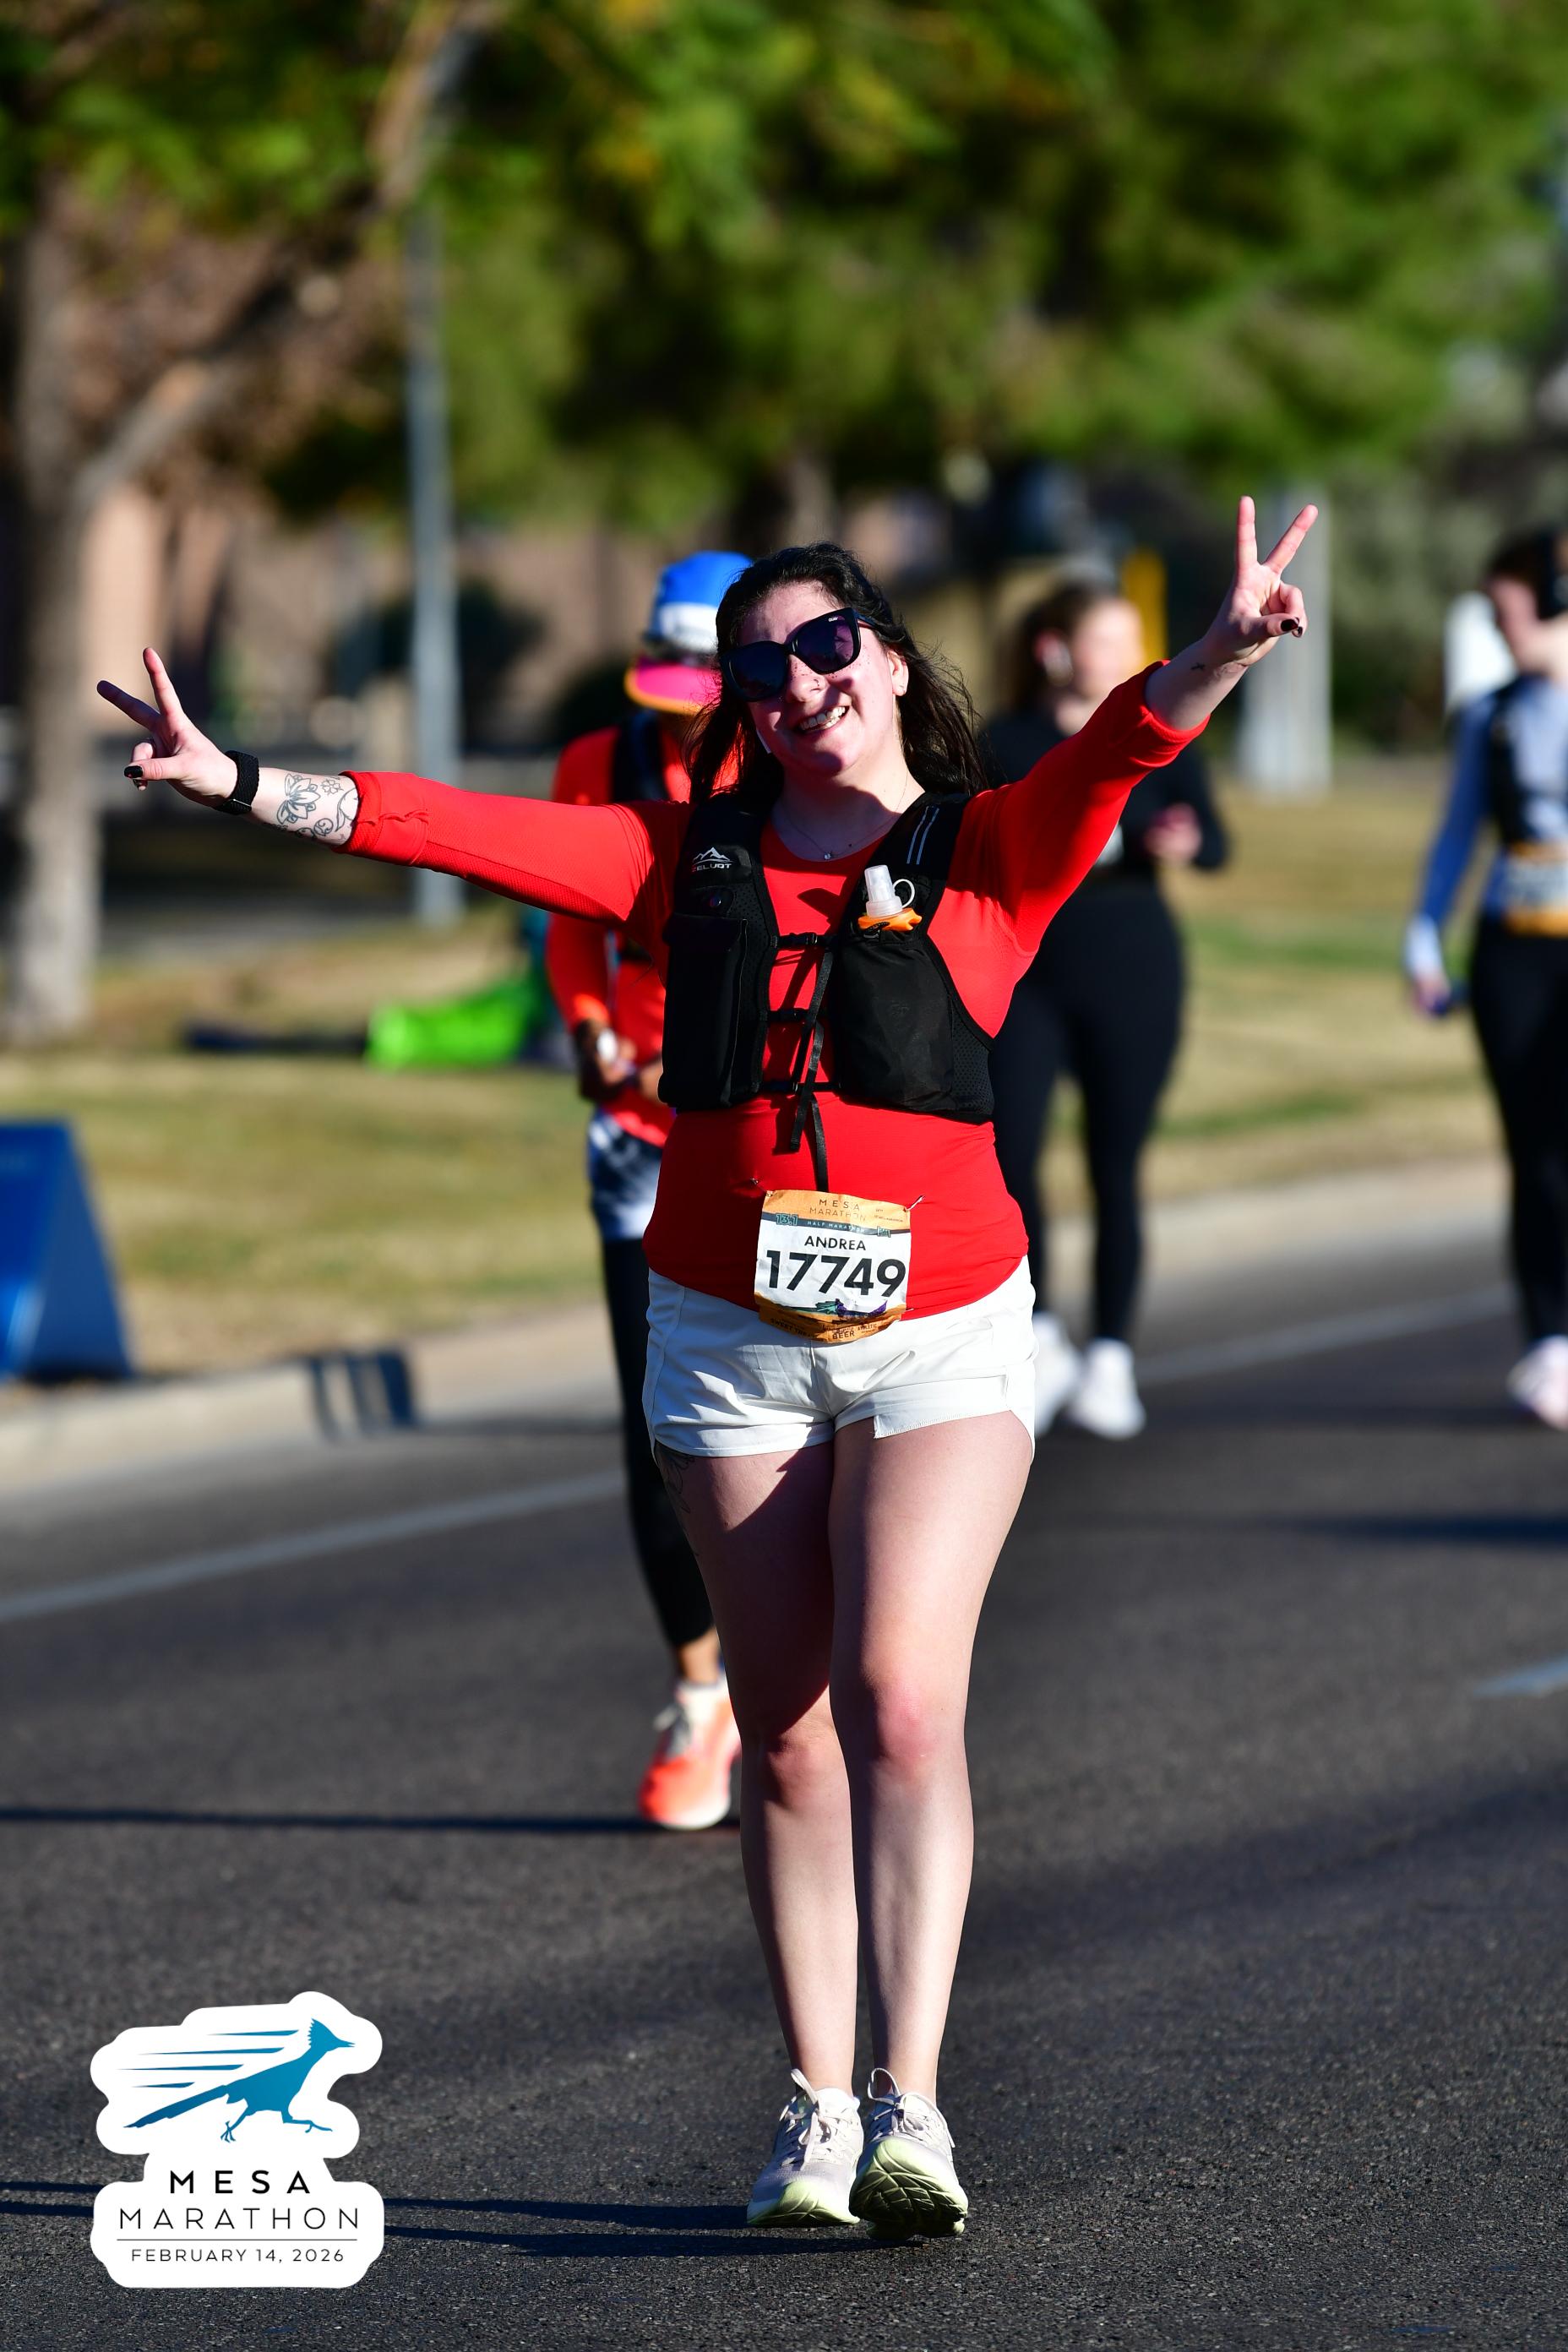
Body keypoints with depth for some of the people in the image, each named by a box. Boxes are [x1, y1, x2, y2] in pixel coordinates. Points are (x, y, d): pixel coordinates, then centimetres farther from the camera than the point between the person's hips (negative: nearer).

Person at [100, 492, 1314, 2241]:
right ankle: (816, 2112, 11)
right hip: (730, 1340, 3)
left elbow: (1118, 751, -18)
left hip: (943, 1338, -3)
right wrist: (237, 782, -2)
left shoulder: (990, 852, 0)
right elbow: (469, 835, 4)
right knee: (786, 1734, 4)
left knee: (900, 1701, -17)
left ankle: (909, 2106, -19)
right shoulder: (692, 862, 7)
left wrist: (1225, 648, -37)